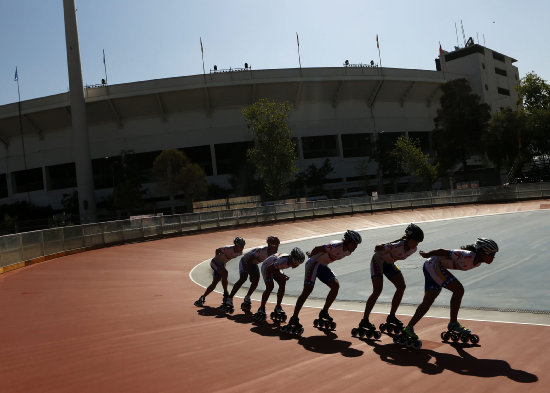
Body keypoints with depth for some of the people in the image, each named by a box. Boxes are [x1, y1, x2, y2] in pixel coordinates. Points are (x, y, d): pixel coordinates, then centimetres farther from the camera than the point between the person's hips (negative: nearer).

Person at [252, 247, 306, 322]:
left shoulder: (291, 260, -20)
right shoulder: (282, 261, -43)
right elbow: (269, 268, -33)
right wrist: (280, 275, -40)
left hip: (275, 267, 7)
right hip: (267, 267, -7)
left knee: (282, 284, -9)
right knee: (270, 286, -22)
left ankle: (278, 306, 7)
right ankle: (261, 308, -10)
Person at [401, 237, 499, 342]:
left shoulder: (478, 262, 1)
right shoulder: (467, 256, -28)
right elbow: (443, 252, -23)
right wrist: (427, 255, -8)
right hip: (434, 265, -9)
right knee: (458, 290, -13)